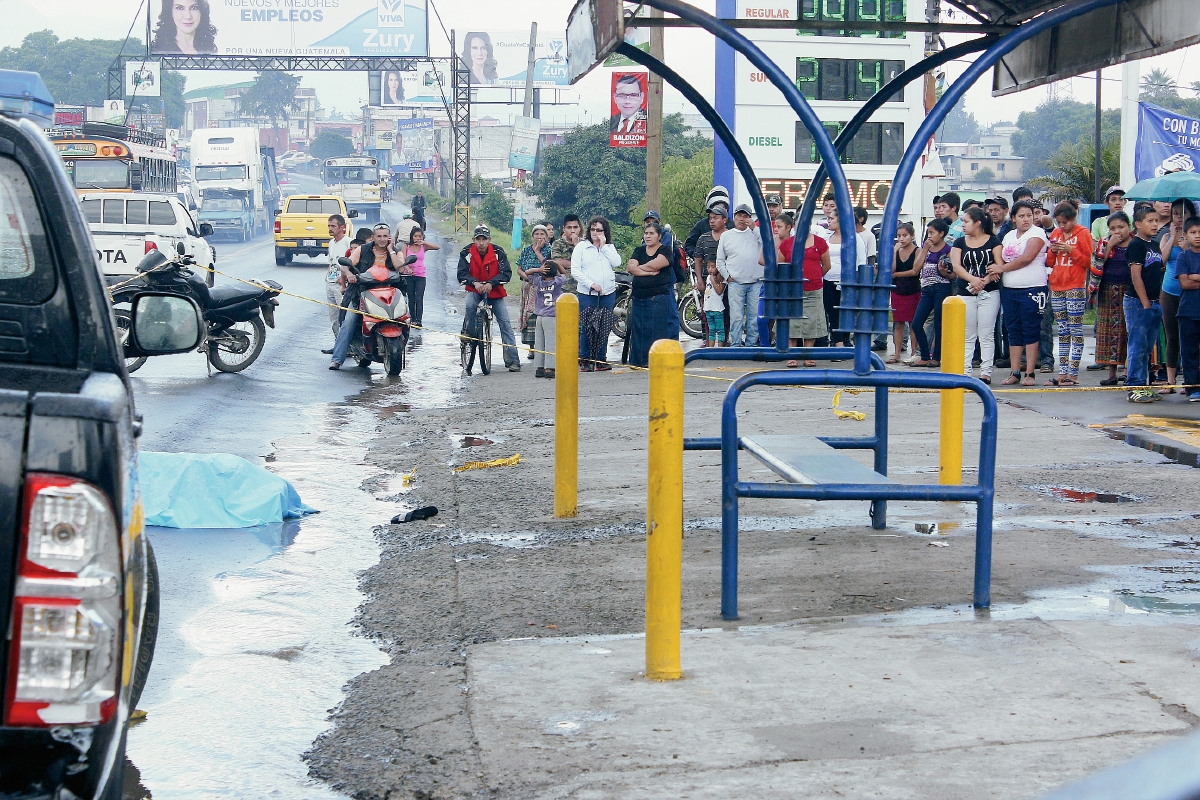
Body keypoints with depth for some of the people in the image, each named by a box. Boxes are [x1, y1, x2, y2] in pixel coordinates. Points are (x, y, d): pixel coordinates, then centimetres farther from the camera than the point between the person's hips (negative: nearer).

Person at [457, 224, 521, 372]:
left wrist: (491, 283, -34)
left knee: (505, 323, -6)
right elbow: (462, 274, -16)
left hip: (494, 291, 0)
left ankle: (512, 361, -6)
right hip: (475, 290, 0)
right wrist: (474, 282, -37)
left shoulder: (498, 253, -13)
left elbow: (506, 273, -18)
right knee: (470, 305, -35)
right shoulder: (466, 253, -11)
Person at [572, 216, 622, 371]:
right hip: (587, 294, -3)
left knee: (604, 327, 4)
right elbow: (575, 271, -2)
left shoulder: (609, 248, 13)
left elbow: (617, 262, -5)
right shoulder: (581, 247, 5)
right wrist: (591, 284, -11)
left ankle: (601, 360, 10)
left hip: (608, 293, 3)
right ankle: (585, 360, 1)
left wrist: (604, 246, -4)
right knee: (586, 327, -5)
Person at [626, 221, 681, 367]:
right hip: (640, 298, 5)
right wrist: (647, 272, -12)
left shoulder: (666, 251, 1)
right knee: (639, 328, 4)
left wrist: (639, 267, 1)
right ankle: (640, 360, 8)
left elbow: (654, 264, -15)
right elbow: (630, 267, 0)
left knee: (661, 328, -7)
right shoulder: (639, 251, 16)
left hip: (661, 298, -5)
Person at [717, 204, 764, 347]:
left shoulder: (756, 233, 12)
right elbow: (720, 260, 16)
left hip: (756, 283, 1)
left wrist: (753, 228, -8)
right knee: (736, 317, -6)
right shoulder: (726, 236, 13)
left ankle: (752, 344, 11)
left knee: (755, 316, 3)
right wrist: (727, 276, 5)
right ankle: (735, 345, -2)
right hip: (735, 283, -1)